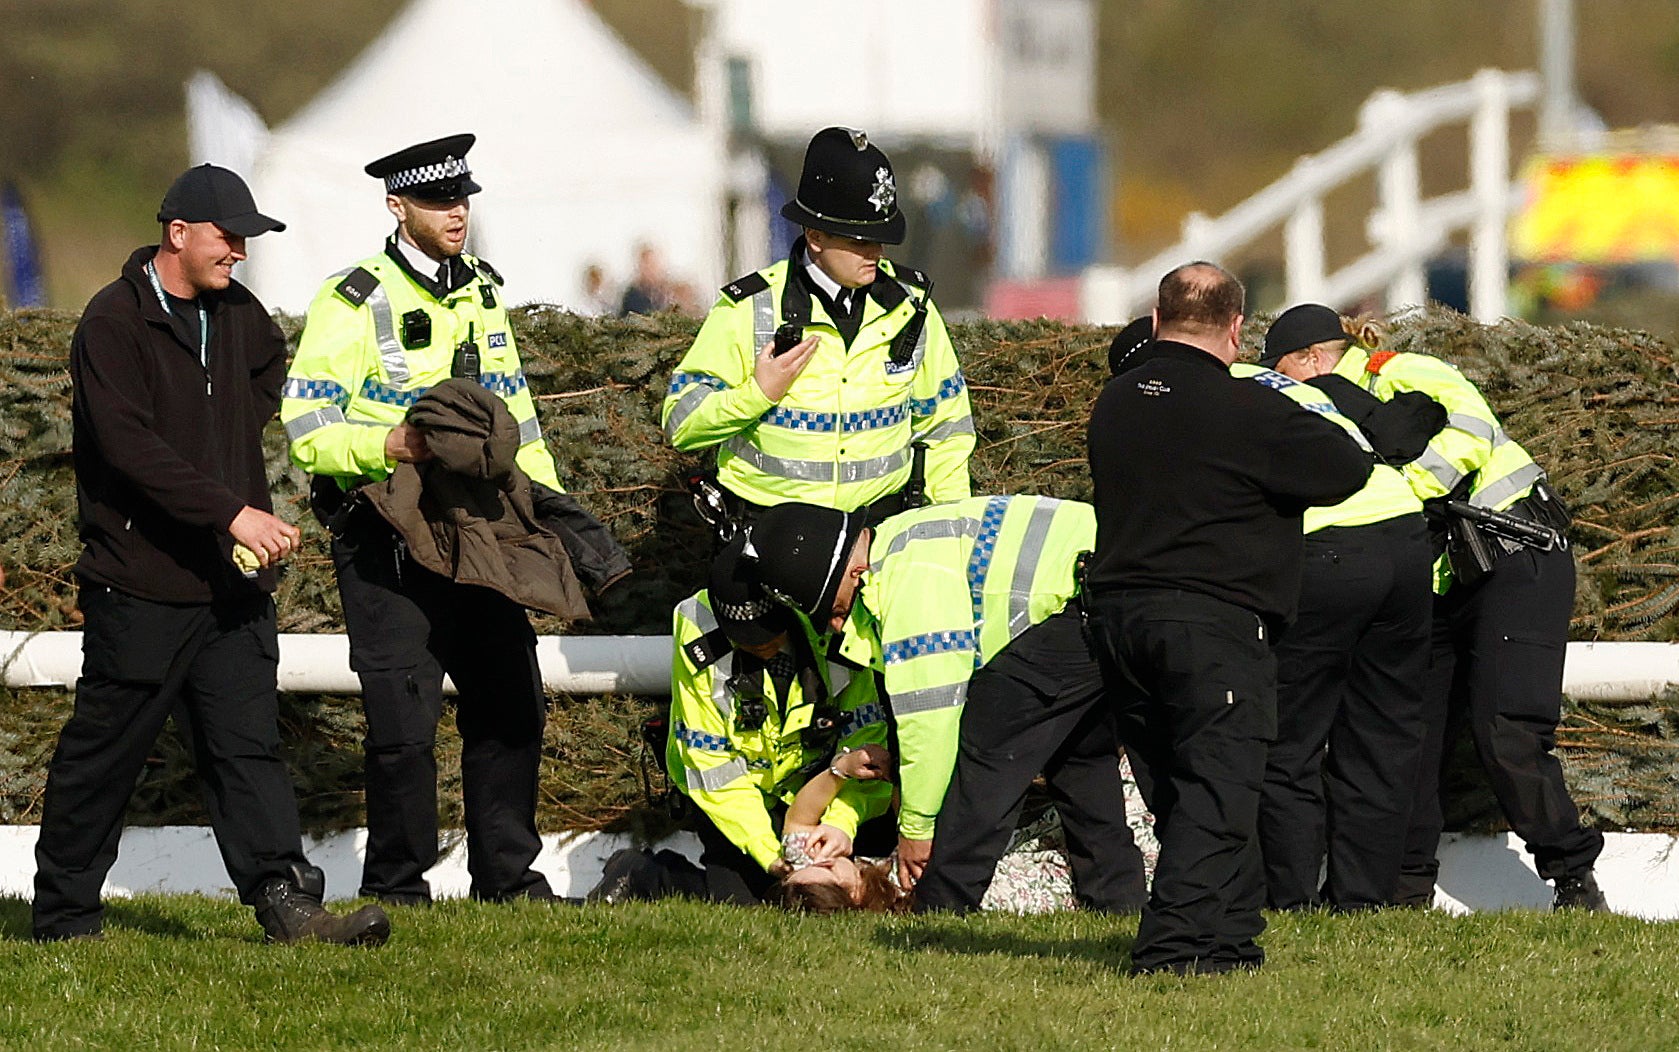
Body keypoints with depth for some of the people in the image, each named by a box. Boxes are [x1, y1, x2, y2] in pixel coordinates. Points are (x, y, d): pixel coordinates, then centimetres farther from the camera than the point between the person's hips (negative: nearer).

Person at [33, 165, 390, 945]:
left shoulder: (237, 315, 12)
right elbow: (129, 447, -21)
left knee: (249, 747, -2)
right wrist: (231, 512, -26)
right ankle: (64, 917, 13)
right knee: (103, 754, 3)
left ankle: (288, 904, -10)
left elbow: (271, 366, 38)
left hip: (231, 586, 6)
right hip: (140, 585, -6)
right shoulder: (113, 322, -11)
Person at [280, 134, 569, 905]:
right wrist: (388, 447, -26)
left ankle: (508, 872, 18)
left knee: (511, 701, 6)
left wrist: (550, 502, 12)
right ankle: (396, 884, 6)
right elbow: (308, 429, -11)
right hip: (386, 543, -6)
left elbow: (514, 413, 23)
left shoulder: (484, 295, 15)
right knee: (404, 719, -7)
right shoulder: (354, 304, -7)